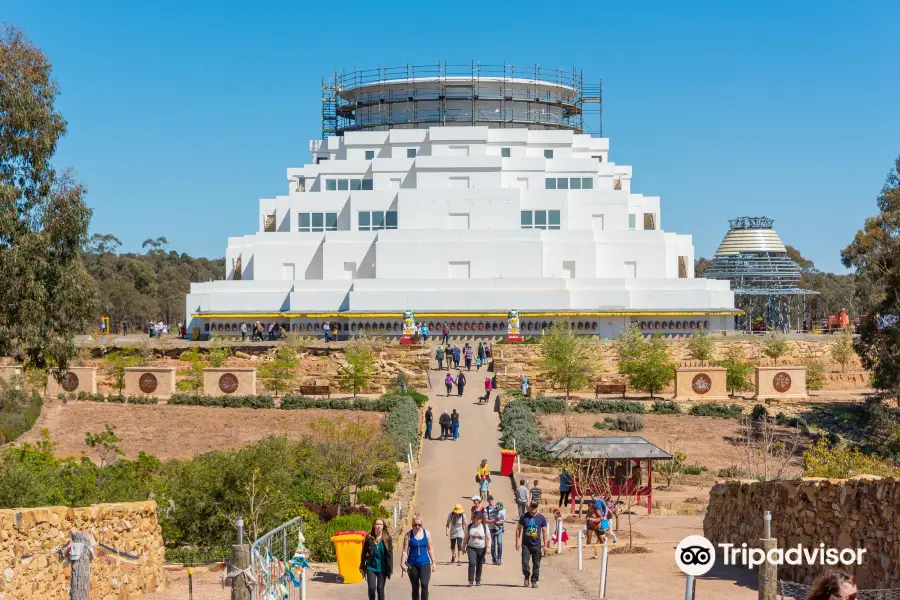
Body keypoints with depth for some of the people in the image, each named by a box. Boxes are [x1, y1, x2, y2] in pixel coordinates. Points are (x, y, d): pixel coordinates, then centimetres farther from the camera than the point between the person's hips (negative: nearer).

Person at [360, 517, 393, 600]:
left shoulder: (387, 538, -3)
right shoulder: (369, 538, -3)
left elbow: (390, 554, -1)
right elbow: (364, 553, 3)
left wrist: (390, 570, -4)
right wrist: (362, 568, 2)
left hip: (382, 568, 0)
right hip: (371, 567, 0)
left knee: (380, 589, 2)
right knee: (372, 588, -10)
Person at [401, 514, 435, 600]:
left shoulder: (427, 534, 3)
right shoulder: (408, 535, -3)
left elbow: (430, 549, 9)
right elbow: (405, 551, -5)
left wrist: (433, 562, 8)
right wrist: (402, 563, -17)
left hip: (424, 563, 0)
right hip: (412, 564, 0)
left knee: (424, 585, -14)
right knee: (415, 587, 8)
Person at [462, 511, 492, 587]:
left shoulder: (485, 527, -1)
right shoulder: (470, 526, 3)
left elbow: (488, 538, 2)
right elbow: (466, 538, 11)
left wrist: (488, 547, -9)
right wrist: (463, 547, 13)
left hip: (481, 549, 0)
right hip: (471, 548, 0)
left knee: (479, 565, 8)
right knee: (472, 563, -16)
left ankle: (478, 580, 24)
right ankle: (471, 581, -14)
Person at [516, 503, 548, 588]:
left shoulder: (541, 518, 2)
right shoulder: (524, 517, 3)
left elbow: (544, 532, 4)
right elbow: (518, 529, 9)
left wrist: (545, 545, -1)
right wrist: (517, 542, 1)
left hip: (537, 545, 0)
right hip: (526, 544, 0)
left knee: (536, 565, 2)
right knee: (525, 563, -8)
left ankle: (534, 581, 13)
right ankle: (527, 577, 17)